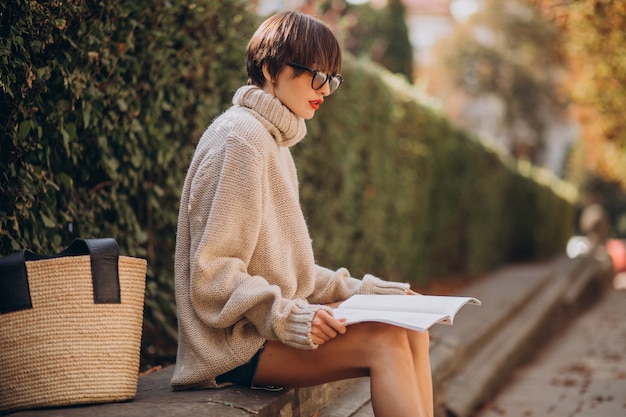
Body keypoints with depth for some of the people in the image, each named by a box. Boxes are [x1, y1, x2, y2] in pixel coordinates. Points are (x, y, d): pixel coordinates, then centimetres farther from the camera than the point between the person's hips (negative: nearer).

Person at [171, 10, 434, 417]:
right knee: (384, 341, -22)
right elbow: (213, 276, -17)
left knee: (411, 332, -5)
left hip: (268, 325, 9)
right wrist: (289, 318, -25)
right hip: (234, 343, -9)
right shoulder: (240, 139, -13)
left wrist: (354, 291, 8)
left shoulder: (273, 140, 18)